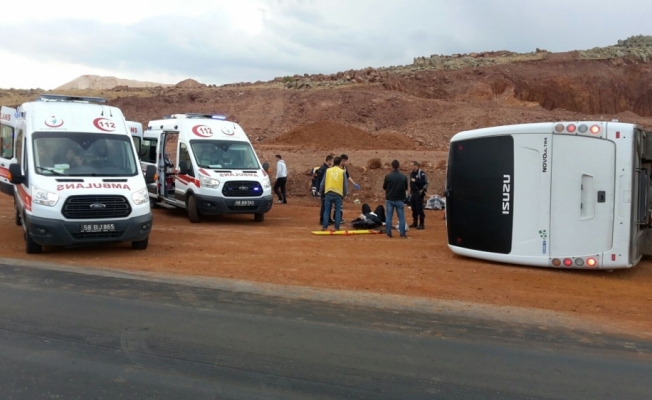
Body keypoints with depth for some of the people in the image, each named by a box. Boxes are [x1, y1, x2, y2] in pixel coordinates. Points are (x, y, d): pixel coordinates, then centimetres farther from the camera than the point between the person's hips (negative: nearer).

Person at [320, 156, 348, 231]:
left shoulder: (328, 170, 6)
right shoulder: (342, 172, 3)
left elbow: (322, 182, 8)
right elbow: (345, 184, 7)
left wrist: (320, 191, 21)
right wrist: (345, 194, 20)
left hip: (328, 193, 1)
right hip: (338, 193, -1)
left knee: (326, 210, 7)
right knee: (338, 211, 8)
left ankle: (325, 227, 3)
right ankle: (337, 227, 6)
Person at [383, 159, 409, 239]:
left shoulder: (388, 176, -10)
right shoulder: (403, 177, -6)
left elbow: (384, 187, 1)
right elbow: (406, 188, 5)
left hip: (389, 199, 0)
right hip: (399, 200, 0)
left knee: (389, 216, 9)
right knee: (401, 217, 7)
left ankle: (389, 233, 11)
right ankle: (402, 234, 6)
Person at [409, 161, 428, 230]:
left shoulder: (421, 172, -9)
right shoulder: (412, 173, 13)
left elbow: (424, 182, -18)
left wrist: (415, 180, -20)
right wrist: (410, 192, 16)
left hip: (419, 193, -7)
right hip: (413, 193, 7)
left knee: (419, 208, -7)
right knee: (413, 208, 10)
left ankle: (421, 224, -3)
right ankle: (415, 223, 20)